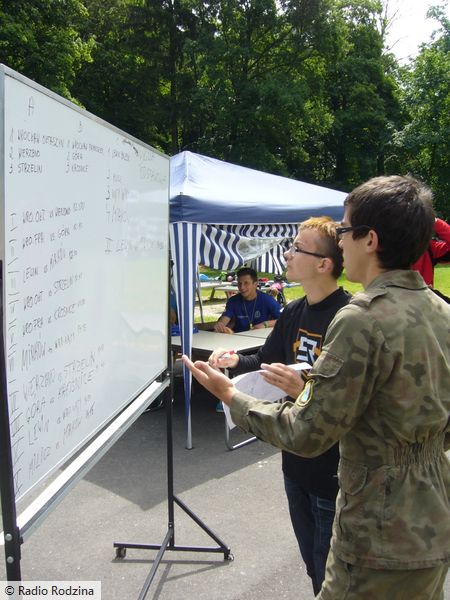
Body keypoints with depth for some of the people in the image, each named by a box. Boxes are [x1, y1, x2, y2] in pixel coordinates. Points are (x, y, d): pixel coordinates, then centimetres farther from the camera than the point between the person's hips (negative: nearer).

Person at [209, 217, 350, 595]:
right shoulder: (293, 312, 2)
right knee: (312, 564, 26)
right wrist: (236, 362, -5)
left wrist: (307, 392, -37)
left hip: (335, 472, -7)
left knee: (331, 576, 13)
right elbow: (268, 363, 13)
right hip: (296, 462, 7)